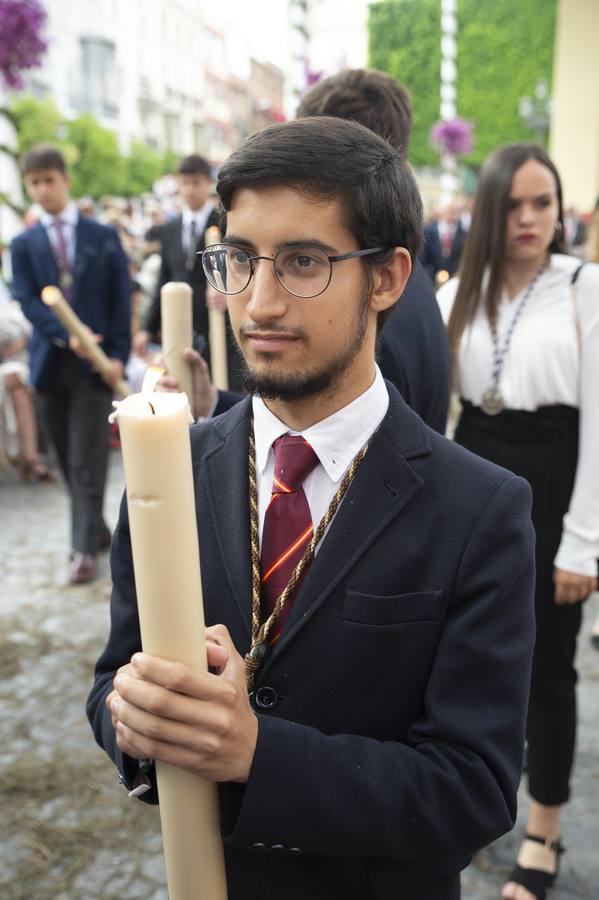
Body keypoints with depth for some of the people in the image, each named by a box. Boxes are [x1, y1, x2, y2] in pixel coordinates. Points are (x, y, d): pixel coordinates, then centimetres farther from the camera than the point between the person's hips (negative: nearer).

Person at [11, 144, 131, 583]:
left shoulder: (104, 236, 4)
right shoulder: (24, 244, 8)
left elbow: (121, 300, 0)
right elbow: (28, 302, -2)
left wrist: (118, 355, -11)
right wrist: (67, 337, -18)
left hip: (96, 361, -3)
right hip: (51, 361, 3)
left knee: (88, 460, -4)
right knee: (69, 459, 11)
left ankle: (85, 547, 2)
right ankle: (95, 528, 27)